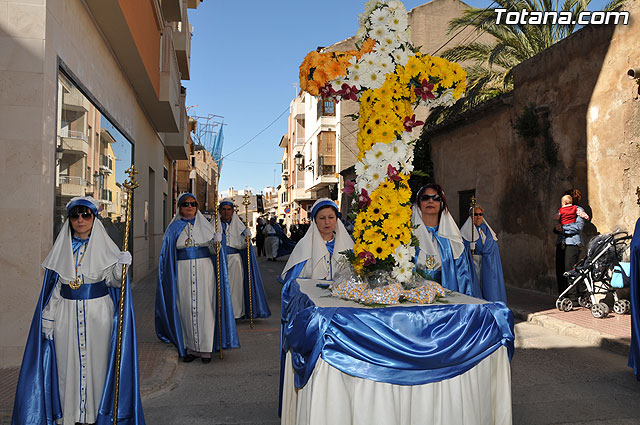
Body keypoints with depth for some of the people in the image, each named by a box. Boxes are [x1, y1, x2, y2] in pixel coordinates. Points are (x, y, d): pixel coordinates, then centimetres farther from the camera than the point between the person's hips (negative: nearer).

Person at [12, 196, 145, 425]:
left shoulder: (104, 246, 0)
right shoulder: (61, 247, 6)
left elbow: (113, 281, 0)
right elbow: (53, 287, 8)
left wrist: (121, 267, -21)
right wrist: (48, 319, 5)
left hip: (98, 314, -2)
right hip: (66, 315, 2)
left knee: (96, 362, 3)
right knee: (67, 364, 6)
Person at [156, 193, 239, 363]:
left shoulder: (204, 224, 6)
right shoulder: (174, 228, 8)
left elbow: (214, 249, 2)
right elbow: (167, 254, 11)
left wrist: (216, 241, -20)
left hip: (204, 270, -1)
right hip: (182, 271, 1)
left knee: (204, 307, -3)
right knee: (186, 308, 3)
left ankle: (206, 348, 5)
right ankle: (191, 348, 14)